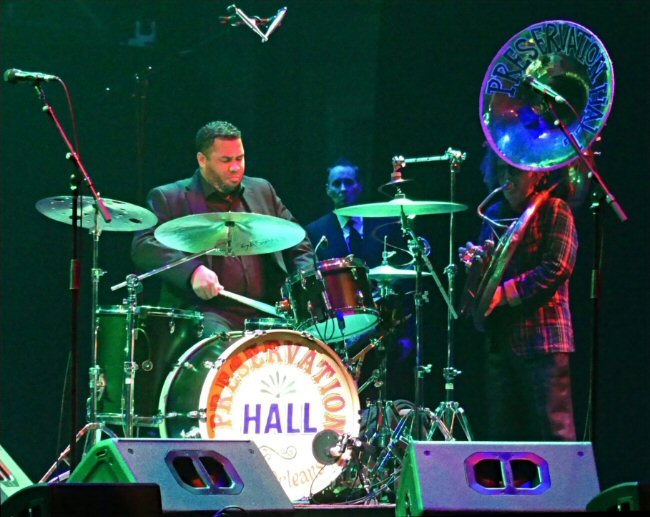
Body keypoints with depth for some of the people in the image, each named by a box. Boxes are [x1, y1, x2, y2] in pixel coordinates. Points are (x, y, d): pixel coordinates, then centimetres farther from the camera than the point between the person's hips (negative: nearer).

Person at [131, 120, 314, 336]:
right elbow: (143, 247, -7)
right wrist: (192, 271, -23)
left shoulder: (262, 191, 21)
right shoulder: (169, 197, 5)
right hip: (207, 312, -5)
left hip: (266, 311, 5)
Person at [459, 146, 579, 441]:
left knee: (554, 432, -11)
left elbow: (557, 268, -12)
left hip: (541, 338, -7)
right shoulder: (493, 215, 19)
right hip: (500, 339, 7)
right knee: (501, 436, 6)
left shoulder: (554, 210, -1)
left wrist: (503, 293, -15)